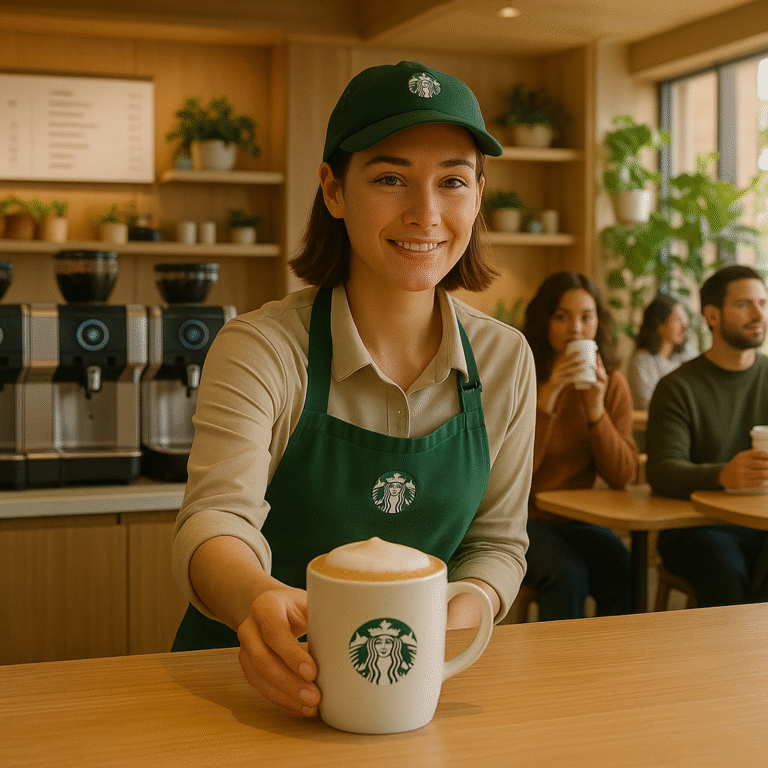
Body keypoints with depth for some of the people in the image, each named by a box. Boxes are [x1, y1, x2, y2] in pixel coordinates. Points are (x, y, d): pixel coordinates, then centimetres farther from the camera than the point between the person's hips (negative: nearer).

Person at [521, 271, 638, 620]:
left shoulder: (613, 385, 4)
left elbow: (621, 476, -3)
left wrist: (596, 409, -17)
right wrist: (546, 399, -23)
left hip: (577, 520, 3)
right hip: (522, 518, -3)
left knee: (622, 570, -26)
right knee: (568, 574, -30)